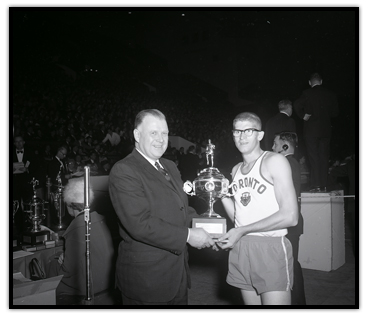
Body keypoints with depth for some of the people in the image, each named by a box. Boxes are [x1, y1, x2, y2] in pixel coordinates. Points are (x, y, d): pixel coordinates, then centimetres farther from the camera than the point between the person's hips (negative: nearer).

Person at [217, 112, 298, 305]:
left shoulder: (275, 161, -5)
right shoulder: (236, 170, 15)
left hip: (270, 248, -5)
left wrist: (242, 230, -13)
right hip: (240, 250, 6)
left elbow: (290, 216, -13)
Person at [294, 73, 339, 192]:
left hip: (311, 130, -3)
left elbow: (297, 105, -19)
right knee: (324, 158, 8)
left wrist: (303, 115, -5)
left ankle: (316, 185, -4)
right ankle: (323, 185, 10)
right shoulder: (330, 94, 5)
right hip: (326, 130, 3)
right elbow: (335, 112, 7)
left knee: (313, 158, -1)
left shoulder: (307, 93, -6)